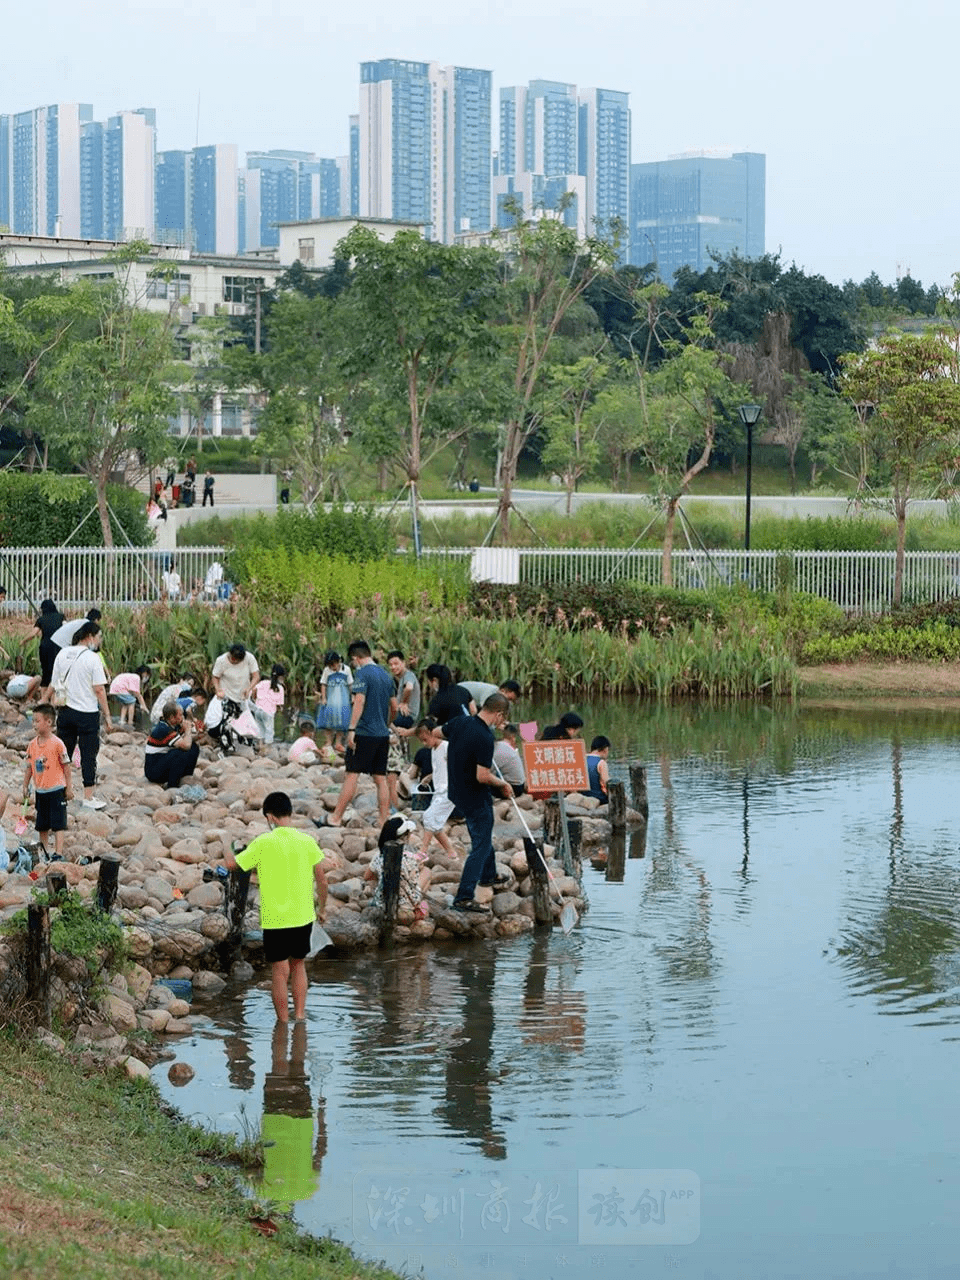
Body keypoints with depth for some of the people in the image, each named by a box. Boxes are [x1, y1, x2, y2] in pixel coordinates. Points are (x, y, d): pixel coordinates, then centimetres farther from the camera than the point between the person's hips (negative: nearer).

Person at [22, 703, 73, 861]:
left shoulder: (57, 744, -13)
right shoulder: (32, 744, 4)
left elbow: (66, 766, -8)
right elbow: (29, 767, 12)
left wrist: (69, 788, -7)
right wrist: (25, 786, 11)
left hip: (56, 790, -6)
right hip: (40, 790, 6)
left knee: (58, 824, -6)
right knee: (42, 825, 14)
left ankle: (59, 853, -5)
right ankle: (44, 852, 29)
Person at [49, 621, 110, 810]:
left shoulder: (62, 654, 4)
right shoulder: (92, 658, -13)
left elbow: (55, 685, 9)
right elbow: (99, 689, -13)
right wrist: (107, 714, -6)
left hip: (66, 711, 5)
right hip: (87, 713, -5)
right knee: (88, 756, 3)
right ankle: (88, 797, 7)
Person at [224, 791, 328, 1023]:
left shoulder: (264, 843, -13)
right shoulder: (307, 841, -2)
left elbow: (233, 864, -3)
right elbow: (322, 880, 3)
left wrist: (228, 853, 20)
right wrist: (322, 908, 18)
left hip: (274, 918, -3)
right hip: (303, 916, 4)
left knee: (280, 971, 5)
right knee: (298, 964, 21)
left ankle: (283, 1021, 12)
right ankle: (300, 1014, 22)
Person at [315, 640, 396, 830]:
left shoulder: (362, 674, -8)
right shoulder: (386, 675, 15)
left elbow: (359, 702, -19)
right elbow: (394, 707, 20)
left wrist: (351, 729, -22)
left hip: (364, 733, -7)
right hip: (383, 735, 7)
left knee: (352, 775, -4)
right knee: (380, 779, 7)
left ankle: (336, 818, -1)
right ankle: (384, 822, 4)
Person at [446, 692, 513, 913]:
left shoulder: (459, 722, -4)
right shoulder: (485, 738, -28)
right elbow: (482, 776, -29)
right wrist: (502, 783, -12)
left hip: (457, 791, 9)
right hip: (475, 797, -9)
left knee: (483, 836, 29)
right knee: (481, 846, -1)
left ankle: (488, 875, 49)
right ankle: (464, 897, -5)